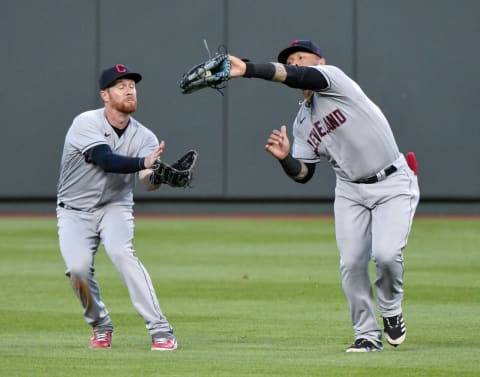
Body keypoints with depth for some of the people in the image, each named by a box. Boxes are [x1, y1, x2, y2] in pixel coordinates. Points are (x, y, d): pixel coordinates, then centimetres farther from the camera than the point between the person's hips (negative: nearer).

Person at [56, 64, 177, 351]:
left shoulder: (144, 137, -8)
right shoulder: (86, 123, -19)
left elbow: (149, 182, -24)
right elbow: (107, 161, -35)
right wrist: (145, 162, -51)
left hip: (115, 207, 1)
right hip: (75, 211, -1)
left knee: (121, 252, -28)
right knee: (78, 268, -23)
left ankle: (161, 330, -28)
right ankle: (101, 327, 7)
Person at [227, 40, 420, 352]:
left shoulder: (332, 76, -12)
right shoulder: (302, 123, 8)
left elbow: (299, 77, -33)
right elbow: (303, 174, 8)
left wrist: (247, 69, -44)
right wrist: (285, 157, -14)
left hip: (393, 183, -6)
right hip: (350, 190, 6)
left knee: (386, 255, -20)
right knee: (351, 262, -4)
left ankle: (391, 310, 8)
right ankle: (368, 335, 8)